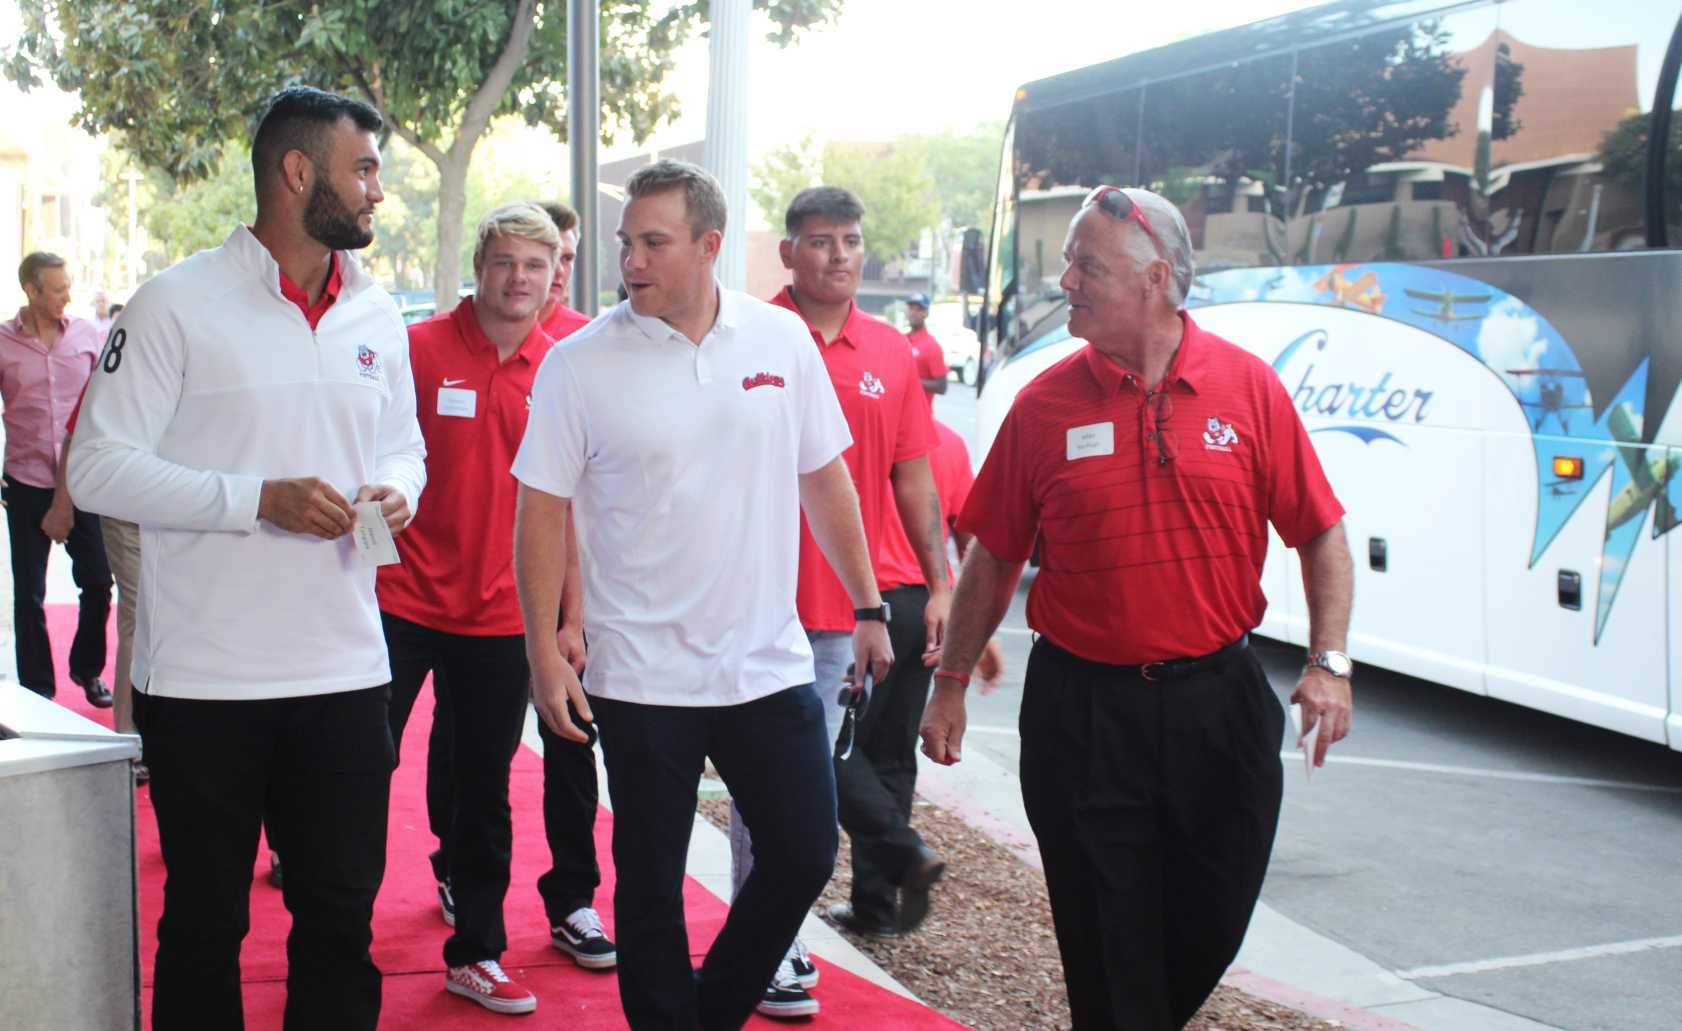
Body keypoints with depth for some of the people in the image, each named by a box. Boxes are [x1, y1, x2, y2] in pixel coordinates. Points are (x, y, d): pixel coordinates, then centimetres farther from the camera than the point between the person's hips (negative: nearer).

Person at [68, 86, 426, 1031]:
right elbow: (98, 467, -9)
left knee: (343, 915, 11)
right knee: (205, 922, 9)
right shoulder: (177, 304, -6)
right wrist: (260, 499, -17)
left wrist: (397, 491, -2)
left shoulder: (377, 316, 11)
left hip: (347, 670, 5)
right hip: (206, 675, -4)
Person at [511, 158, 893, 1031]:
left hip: (770, 664, 3)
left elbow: (824, 479, 9)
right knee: (650, 885, 8)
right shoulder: (579, 363, -6)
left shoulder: (782, 339, 0)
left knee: (804, 855, 8)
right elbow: (543, 511, -4)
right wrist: (543, 653, -8)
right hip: (643, 675, -2)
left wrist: (867, 606, 9)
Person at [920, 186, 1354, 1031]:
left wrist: (1328, 662, -8)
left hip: (1218, 699, 1)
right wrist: (950, 684, 5)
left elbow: (1321, 535, 2)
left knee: (1211, 925, 12)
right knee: (1107, 943, 5)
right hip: (1081, 708, -1)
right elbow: (993, 559, 5)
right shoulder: (1045, 404, -2)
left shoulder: (1248, 386, -2)